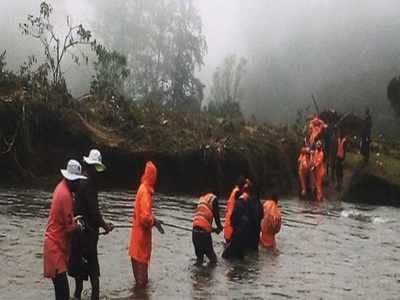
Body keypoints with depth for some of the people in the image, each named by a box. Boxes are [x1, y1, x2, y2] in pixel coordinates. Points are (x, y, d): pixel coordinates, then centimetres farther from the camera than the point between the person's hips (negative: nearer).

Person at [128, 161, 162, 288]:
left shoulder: (143, 188, 8)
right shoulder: (145, 191, -21)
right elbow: (145, 217, -27)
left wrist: (153, 219, 11)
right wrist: (154, 221, -12)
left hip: (138, 229, 9)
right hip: (142, 230, -9)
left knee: (138, 256, 18)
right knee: (142, 257, 2)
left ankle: (141, 280, 29)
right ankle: (141, 282, 11)